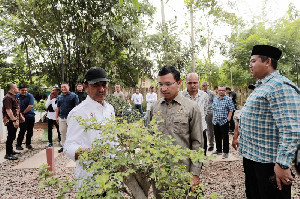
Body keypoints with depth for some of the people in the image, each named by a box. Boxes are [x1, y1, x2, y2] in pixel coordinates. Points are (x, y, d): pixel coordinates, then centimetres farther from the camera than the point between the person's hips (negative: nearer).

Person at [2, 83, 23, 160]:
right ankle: (8, 154, 2)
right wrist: (14, 120, -28)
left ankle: (11, 151, 31)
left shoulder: (13, 96, 16)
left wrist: (21, 116, 24)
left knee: (12, 136, 19)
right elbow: (8, 110, -25)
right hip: (10, 121, -10)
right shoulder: (8, 97, -18)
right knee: (10, 137, -5)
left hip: (14, 120, 10)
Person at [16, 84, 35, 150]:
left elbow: (30, 106, -11)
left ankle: (28, 144, 22)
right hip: (22, 117, -1)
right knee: (22, 131, -3)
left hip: (31, 116, 1)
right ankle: (18, 145, 10)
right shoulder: (17, 96, 3)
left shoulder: (30, 96, -2)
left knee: (30, 131, 8)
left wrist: (23, 112, -9)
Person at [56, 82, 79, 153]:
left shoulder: (73, 95, -2)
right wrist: (57, 117, 13)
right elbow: (58, 108, 18)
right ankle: (63, 146, 21)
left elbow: (77, 107, -6)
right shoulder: (59, 97, 15)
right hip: (61, 118, 5)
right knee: (62, 132, 10)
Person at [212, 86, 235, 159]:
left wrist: (228, 118, -12)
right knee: (217, 137, 13)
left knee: (225, 137, -1)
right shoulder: (215, 99, 14)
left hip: (224, 121, -5)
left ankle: (225, 152, 7)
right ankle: (219, 150, 27)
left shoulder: (228, 99, -3)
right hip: (215, 121, 6)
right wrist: (213, 117, 12)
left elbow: (231, 110, -6)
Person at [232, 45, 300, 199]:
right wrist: (237, 136, 23)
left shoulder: (281, 86, -18)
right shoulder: (260, 87, 14)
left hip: (268, 162, -9)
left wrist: (283, 164, -28)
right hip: (250, 156, 9)